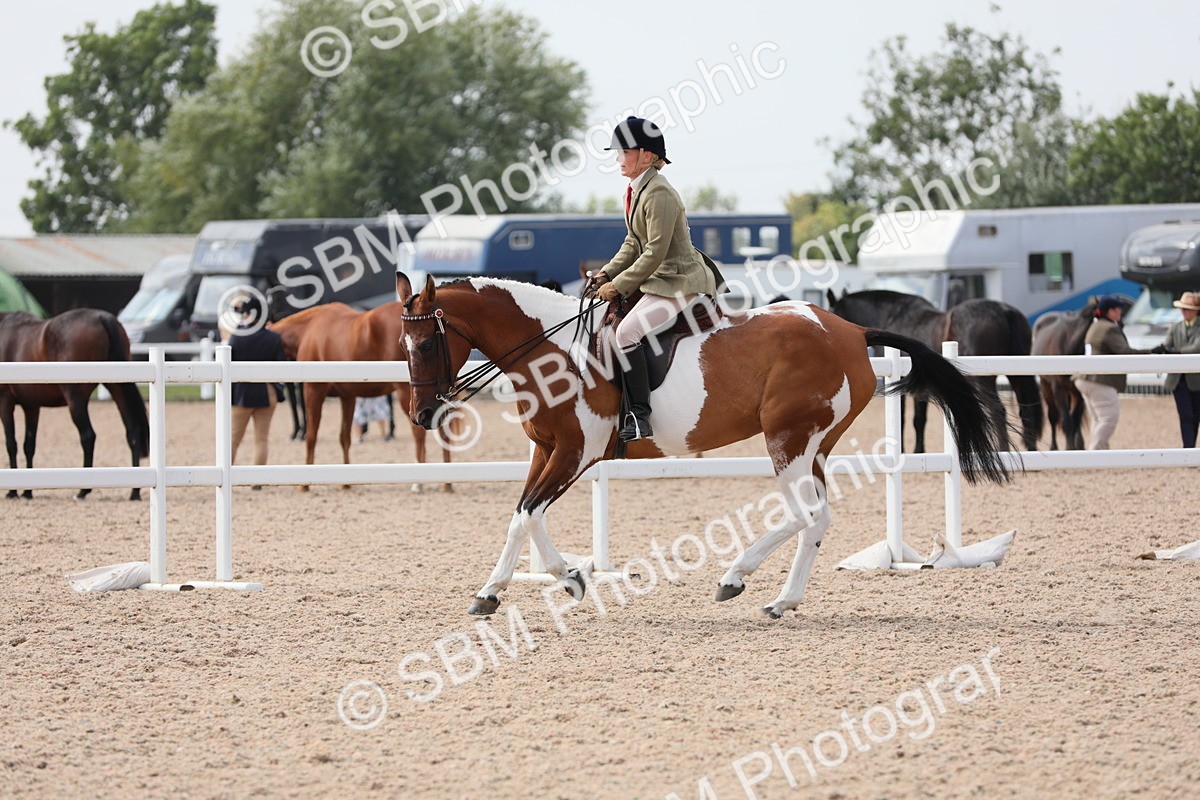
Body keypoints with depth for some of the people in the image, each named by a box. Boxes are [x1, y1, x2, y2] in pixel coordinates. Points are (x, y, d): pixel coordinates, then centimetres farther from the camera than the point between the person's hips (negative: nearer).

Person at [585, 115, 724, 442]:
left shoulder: (659, 194, -19)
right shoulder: (636, 190, 12)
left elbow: (655, 252, -21)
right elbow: (634, 243, 18)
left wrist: (619, 285, -18)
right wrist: (608, 273, 5)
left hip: (681, 284, -11)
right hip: (662, 282, 11)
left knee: (627, 332, -25)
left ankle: (639, 416, -25)